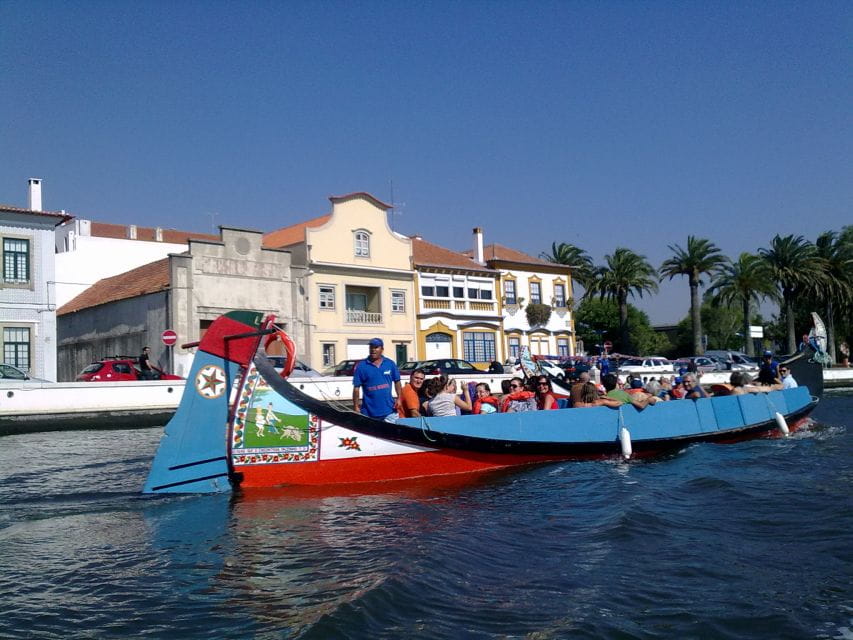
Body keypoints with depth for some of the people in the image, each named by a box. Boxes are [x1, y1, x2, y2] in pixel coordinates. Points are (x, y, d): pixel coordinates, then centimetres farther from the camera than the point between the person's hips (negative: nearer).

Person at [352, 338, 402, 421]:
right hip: (369, 413, -2)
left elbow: (397, 382, 12)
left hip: (389, 410, 2)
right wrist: (356, 407, -5)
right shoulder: (362, 366, -2)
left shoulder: (390, 364, 4)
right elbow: (356, 388, -2)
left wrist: (399, 398, 1)